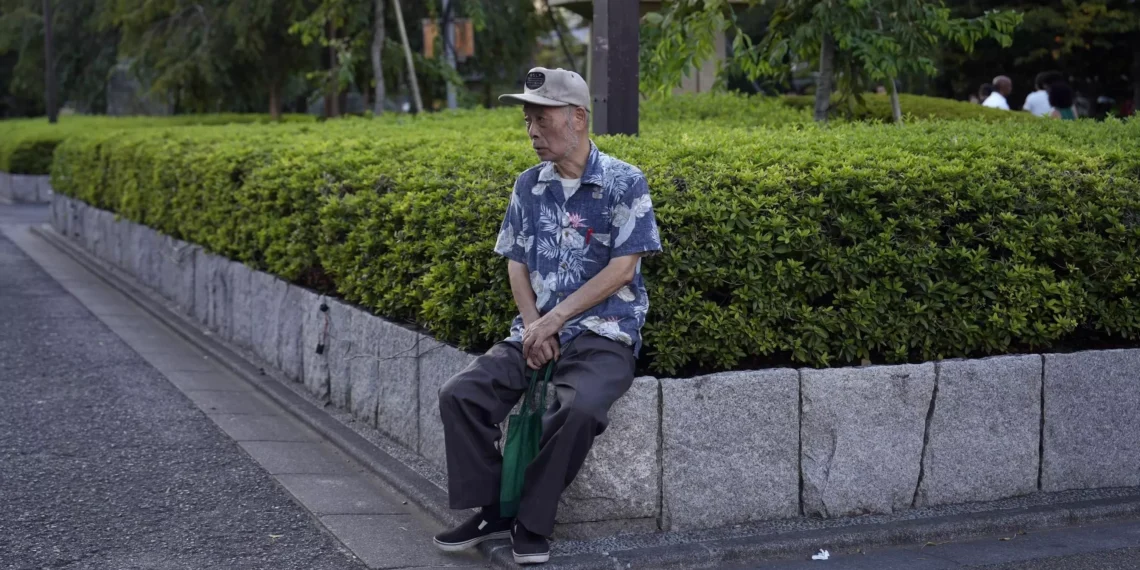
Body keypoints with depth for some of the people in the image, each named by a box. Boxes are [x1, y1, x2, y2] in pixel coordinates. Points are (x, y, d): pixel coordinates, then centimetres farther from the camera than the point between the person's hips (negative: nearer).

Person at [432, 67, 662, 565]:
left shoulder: (624, 183, -6)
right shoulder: (528, 186, 11)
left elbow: (623, 268, -11)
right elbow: (516, 264, 11)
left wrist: (554, 320, -14)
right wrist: (533, 325, -7)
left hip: (603, 335, -5)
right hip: (535, 332, 5)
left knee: (578, 408, -35)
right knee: (460, 394, -17)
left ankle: (532, 521, -15)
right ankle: (492, 509, -3)